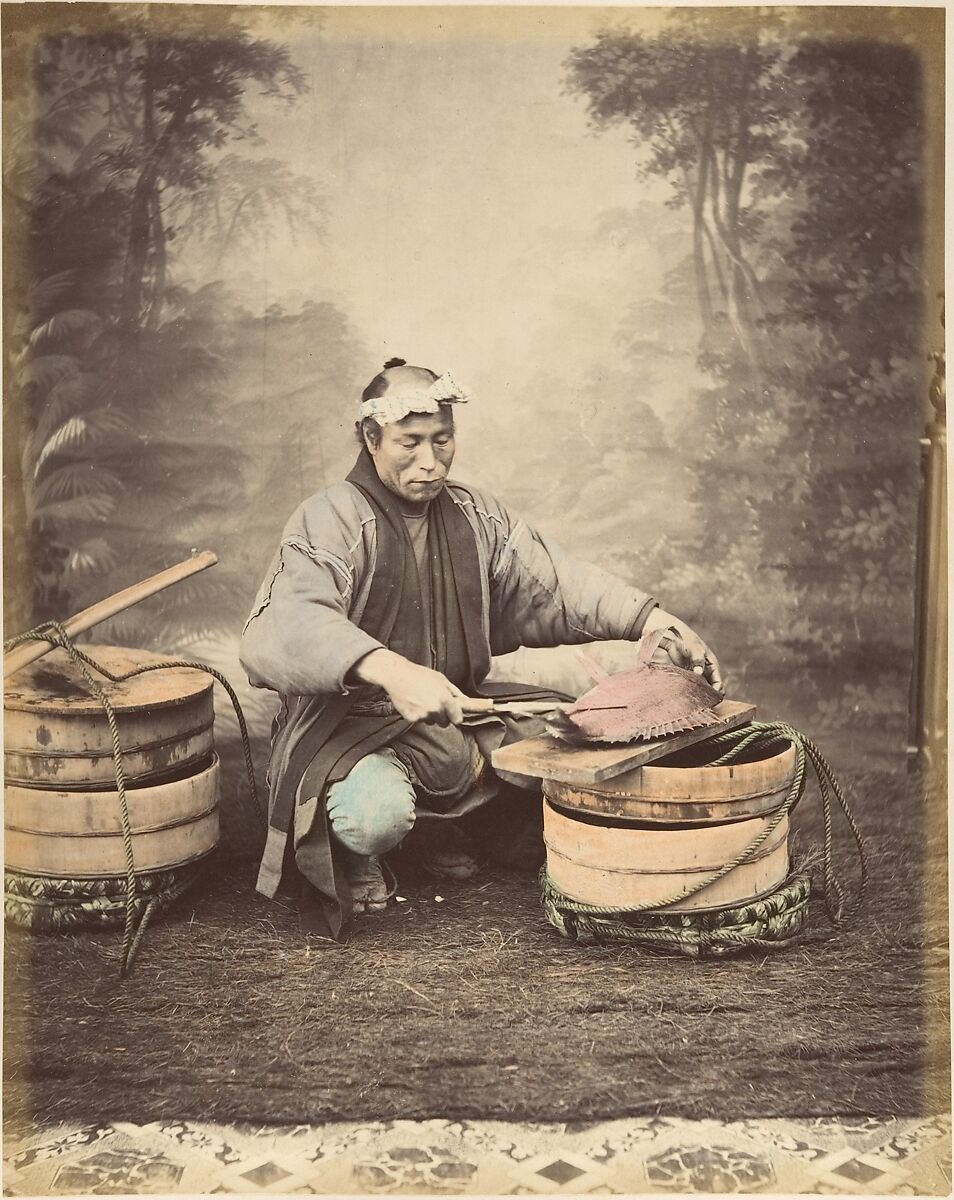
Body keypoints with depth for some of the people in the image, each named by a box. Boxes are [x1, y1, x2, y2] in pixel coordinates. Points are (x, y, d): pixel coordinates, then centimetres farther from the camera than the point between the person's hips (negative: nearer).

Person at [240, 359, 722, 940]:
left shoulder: (474, 515, 8)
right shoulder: (331, 519, -13)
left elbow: (555, 580, 0)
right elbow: (281, 629, -30)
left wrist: (649, 616, -18)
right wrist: (389, 669, -46)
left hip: (457, 714, 7)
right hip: (351, 720, -6)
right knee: (374, 812, -36)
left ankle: (451, 827, 12)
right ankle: (356, 859, 3)